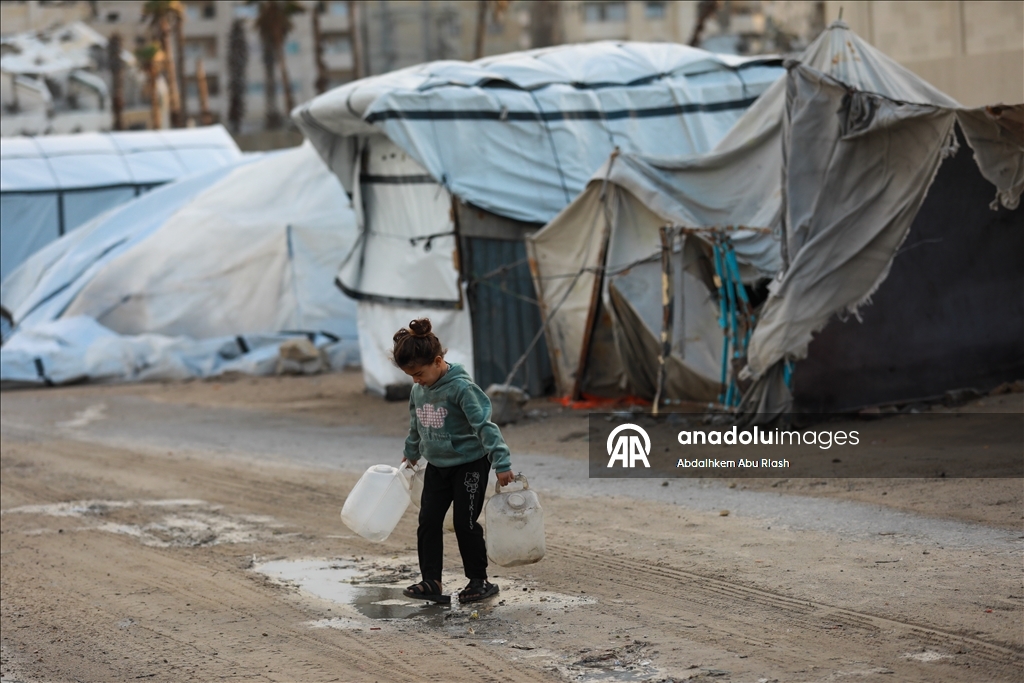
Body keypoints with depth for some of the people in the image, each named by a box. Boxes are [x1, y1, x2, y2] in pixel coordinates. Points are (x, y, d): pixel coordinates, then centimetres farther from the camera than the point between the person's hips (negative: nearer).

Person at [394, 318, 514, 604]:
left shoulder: (461, 387, -22)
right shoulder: (418, 390, 1)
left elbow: (485, 425, -25)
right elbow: (416, 426, 19)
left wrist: (501, 462, -29)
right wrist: (412, 453, 32)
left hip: (470, 465, -7)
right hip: (436, 466, 7)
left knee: (465, 523, -2)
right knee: (428, 521, 1)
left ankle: (480, 581, 12)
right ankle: (431, 582, 4)